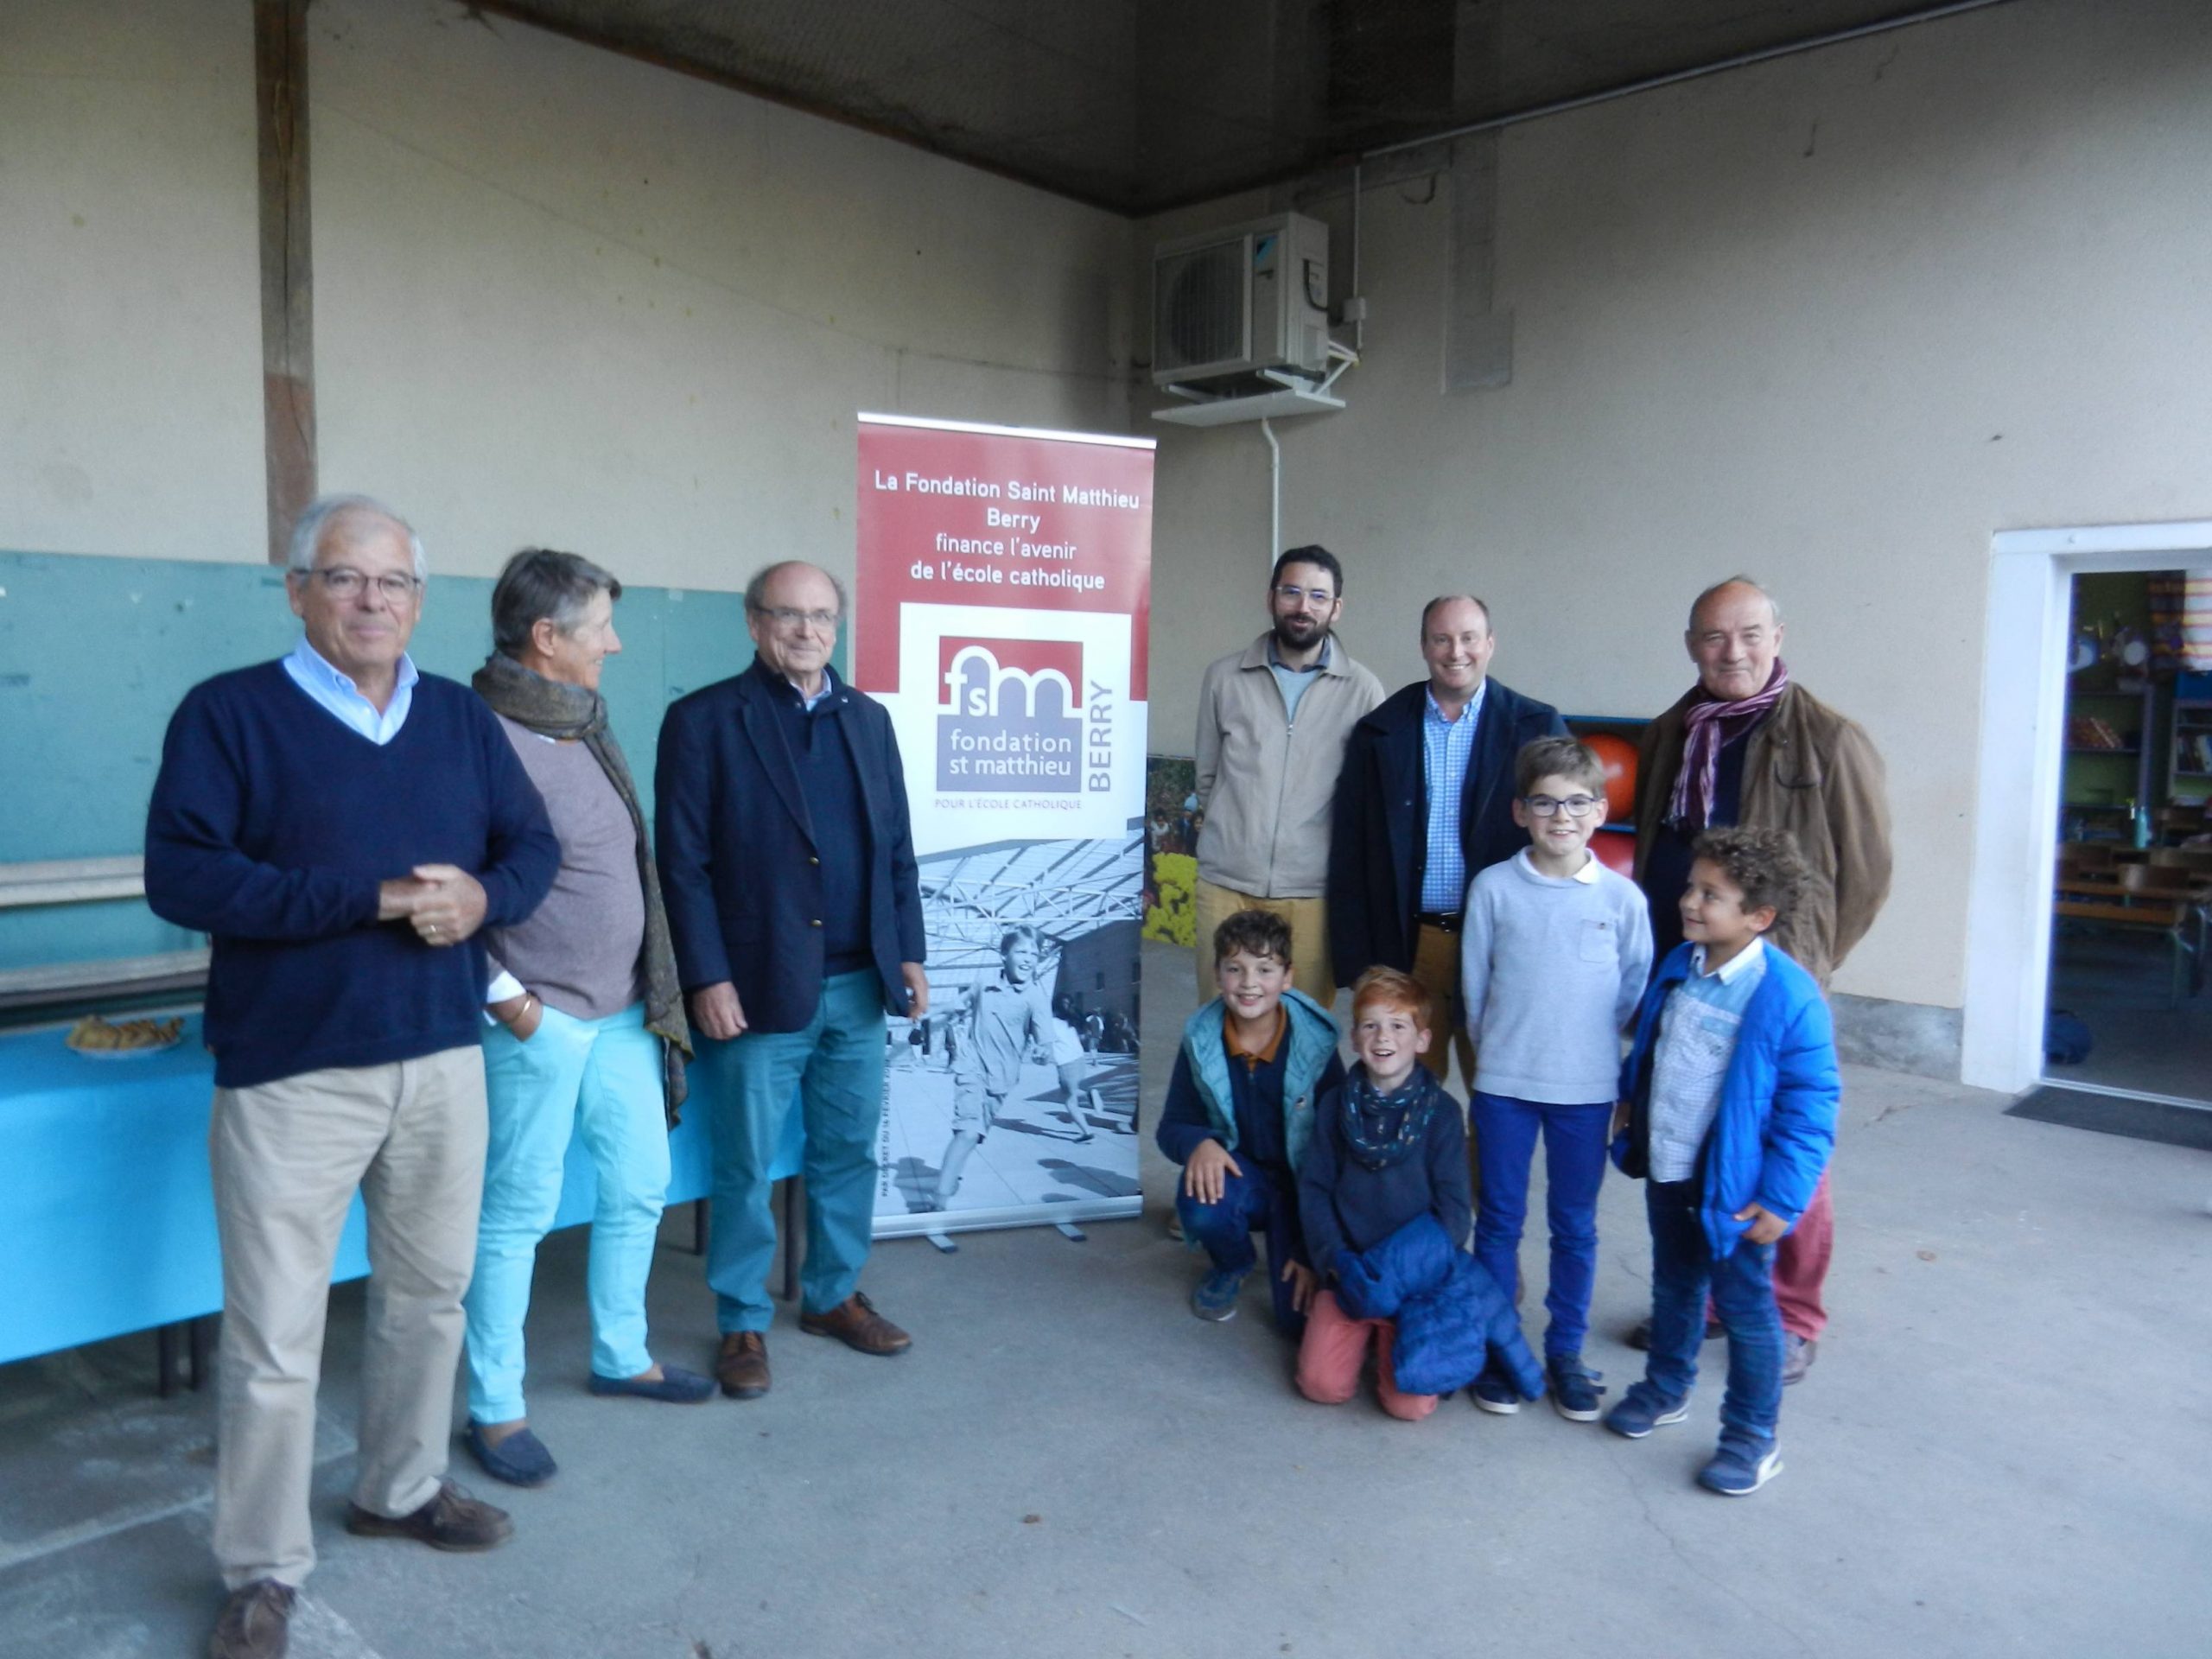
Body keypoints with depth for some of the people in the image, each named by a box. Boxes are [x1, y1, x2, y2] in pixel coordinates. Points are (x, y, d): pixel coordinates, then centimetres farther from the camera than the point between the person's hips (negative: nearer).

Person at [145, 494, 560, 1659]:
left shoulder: (462, 718, 8)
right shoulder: (228, 712, -7)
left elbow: (532, 844, 10)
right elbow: (181, 875, -16)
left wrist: (482, 897, -13)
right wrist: (374, 899, -22)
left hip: (443, 1060, 5)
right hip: (291, 1072, -5)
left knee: (430, 1295, 18)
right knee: (273, 1340, 3)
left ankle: (400, 1490, 39)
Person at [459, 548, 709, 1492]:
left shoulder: (585, 729, 10)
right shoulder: (485, 740, -16)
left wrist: (655, 992, 14)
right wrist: (507, 999, -15)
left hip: (622, 1013, 9)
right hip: (538, 1021, -8)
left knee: (640, 1188, 17)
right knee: (517, 1215, 4)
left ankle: (620, 1357, 36)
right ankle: (495, 1410, 21)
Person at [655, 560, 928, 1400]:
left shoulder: (869, 719, 11)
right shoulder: (703, 720, -4)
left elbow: (897, 849, 13)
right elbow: (683, 863, -8)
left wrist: (908, 953, 7)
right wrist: (708, 979, -13)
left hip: (858, 984, 5)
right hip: (758, 986, -4)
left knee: (848, 1152, 14)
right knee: (747, 1166, 6)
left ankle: (833, 1294, 32)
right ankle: (742, 1323, 23)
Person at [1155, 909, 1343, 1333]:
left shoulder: (1315, 1044, -18)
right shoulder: (1202, 1040, -12)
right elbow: (1172, 1126, -3)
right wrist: (1199, 1143, -29)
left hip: (1305, 1184, -2)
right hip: (1238, 1174, 2)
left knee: (1302, 1318, -17)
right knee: (1201, 1203, -34)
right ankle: (1233, 1264, 4)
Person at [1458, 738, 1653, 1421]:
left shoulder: (1623, 898, -6)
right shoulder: (1494, 888, -7)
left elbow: (1636, 992, 4)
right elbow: (1474, 982, 2)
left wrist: (1591, 1048, 7)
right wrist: (1497, 1047, 7)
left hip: (1587, 1087, 1)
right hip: (1503, 1083, 0)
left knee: (1575, 1224, 13)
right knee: (1500, 1219, 11)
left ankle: (1565, 1351, 28)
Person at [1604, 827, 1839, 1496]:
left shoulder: (1789, 997, -23)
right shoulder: (1677, 968, -1)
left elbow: (1811, 1106, -19)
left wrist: (1781, 1197, -19)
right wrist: (1630, 1107, 17)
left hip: (1732, 1186, -6)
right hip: (1666, 1172, 6)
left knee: (1745, 1311, 10)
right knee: (1673, 1289, 25)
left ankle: (1751, 1438, 27)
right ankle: (1665, 1389, 45)